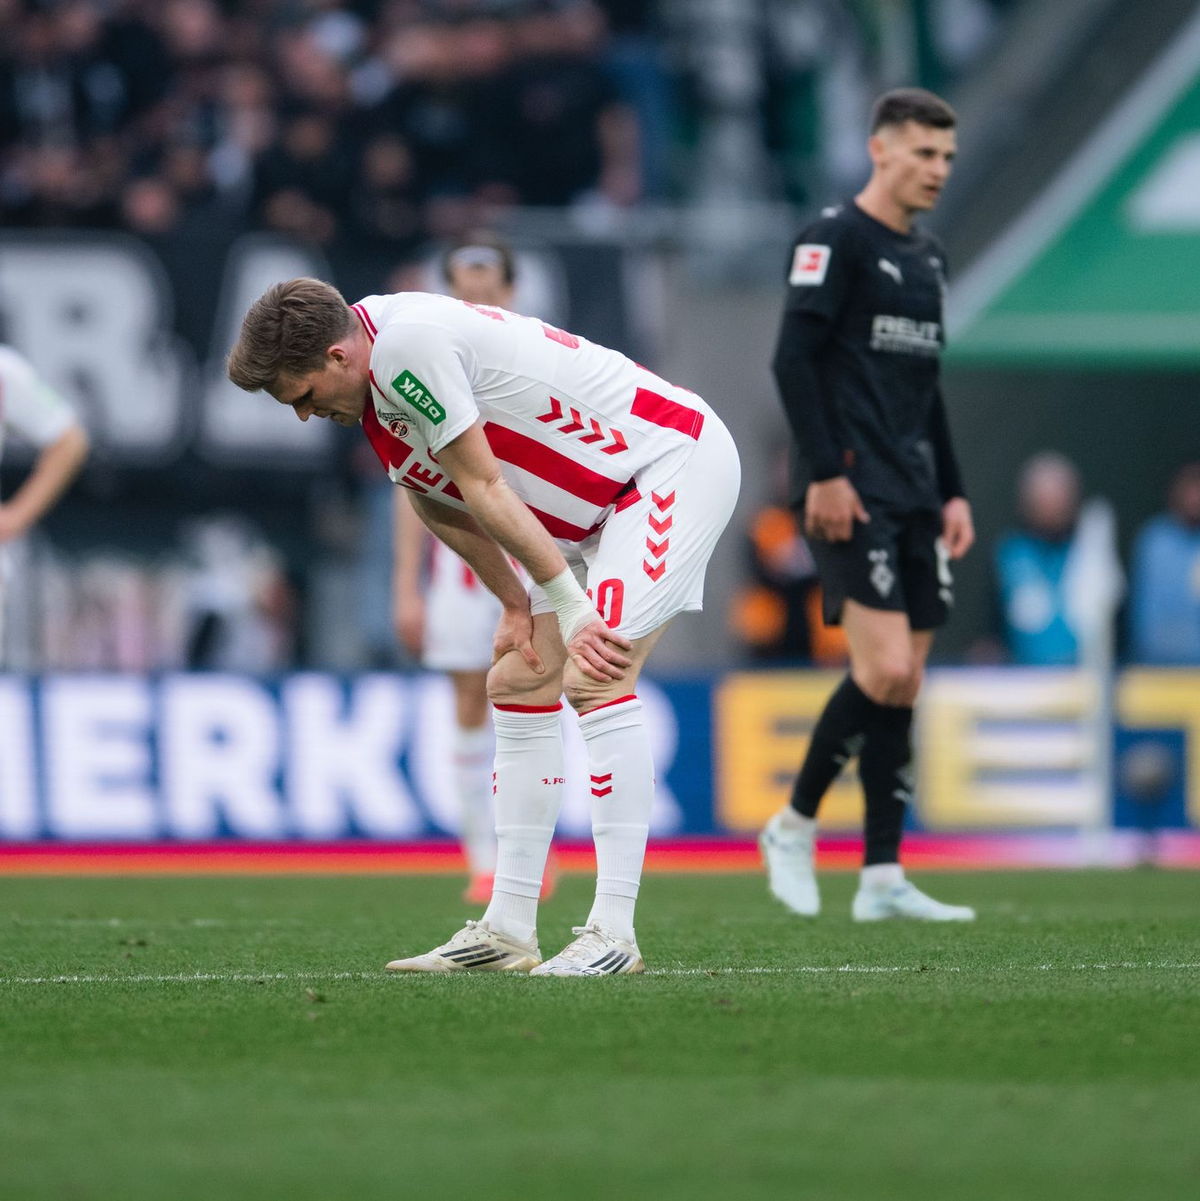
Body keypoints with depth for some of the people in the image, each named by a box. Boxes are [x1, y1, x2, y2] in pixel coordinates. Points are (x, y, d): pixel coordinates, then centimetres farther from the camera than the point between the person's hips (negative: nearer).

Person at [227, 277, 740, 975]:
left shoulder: (406, 344, -26)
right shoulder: (372, 390, 4)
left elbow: (483, 488, -22)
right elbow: (443, 500, 14)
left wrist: (570, 606, -20)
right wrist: (517, 603, 7)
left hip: (678, 460, -10)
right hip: (604, 503, 10)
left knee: (594, 678, -21)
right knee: (519, 685, 7)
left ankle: (615, 932, -22)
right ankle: (510, 930, 9)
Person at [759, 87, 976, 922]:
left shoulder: (929, 258, 19)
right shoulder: (835, 237, -6)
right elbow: (792, 359, -13)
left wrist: (954, 493, 19)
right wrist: (824, 474, -19)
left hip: (915, 495, 8)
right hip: (854, 492, -8)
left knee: (904, 684, 4)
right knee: (884, 670, -17)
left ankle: (883, 877, 5)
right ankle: (795, 823, 1)